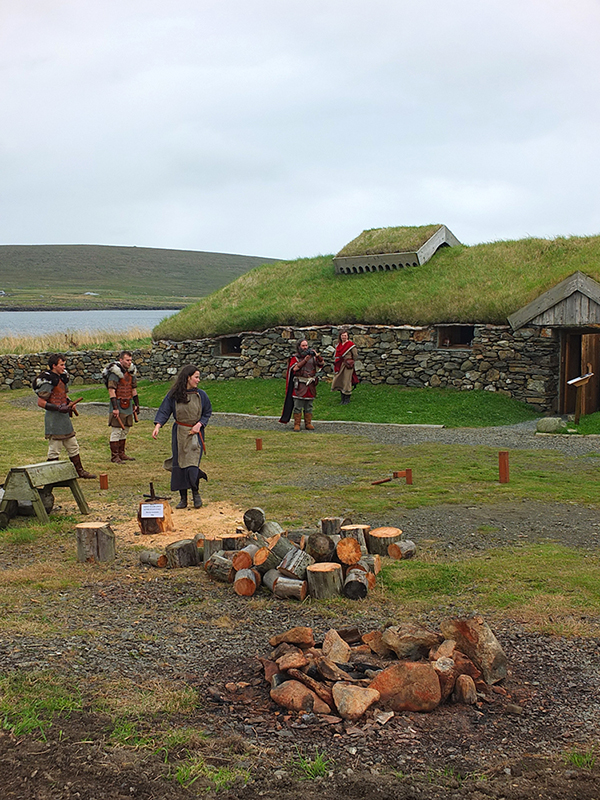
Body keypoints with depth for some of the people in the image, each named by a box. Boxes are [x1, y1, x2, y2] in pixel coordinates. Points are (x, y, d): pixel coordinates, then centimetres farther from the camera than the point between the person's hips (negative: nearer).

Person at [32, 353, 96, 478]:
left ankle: (80, 471, 23)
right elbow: (40, 402, -18)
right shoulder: (48, 380, -16)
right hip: (54, 418, -9)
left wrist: (70, 403, 7)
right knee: (54, 449, -2)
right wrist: (58, 408, -23)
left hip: (64, 417, 9)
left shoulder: (62, 377, 11)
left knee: (73, 445, 15)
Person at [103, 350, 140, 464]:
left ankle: (121, 453, 22)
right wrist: (115, 408, -21)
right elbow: (111, 390, -17)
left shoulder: (131, 371, 10)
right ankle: (114, 456, 0)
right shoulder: (115, 372, -14)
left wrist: (136, 404, 17)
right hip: (118, 404, -8)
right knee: (116, 431, -5)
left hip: (128, 405, 8)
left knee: (125, 430, 13)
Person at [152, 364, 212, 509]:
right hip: (179, 433, 1)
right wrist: (157, 426, -19)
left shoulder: (201, 395, 0)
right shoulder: (173, 395, -3)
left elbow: (207, 413, 10)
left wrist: (199, 424, -7)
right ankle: (183, 498, 14)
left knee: (192, 464, -12)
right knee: (179, 465, 2)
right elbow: (164, 411, -3)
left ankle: (196, 493, 11)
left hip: (195, 433, -1)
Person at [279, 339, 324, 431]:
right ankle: (297, 424, 1)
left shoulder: (313, 357, 12)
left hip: (310, 386, 4)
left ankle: (308, 424, 16)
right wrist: (305, 359, -19)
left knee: (309, 406, 9)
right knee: (298, 406, -4)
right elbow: (295, 368, -15)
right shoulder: (295, 358, 0)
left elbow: (321, 363, 5)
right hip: (300, 385, -4)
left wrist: (317, 355, -14)